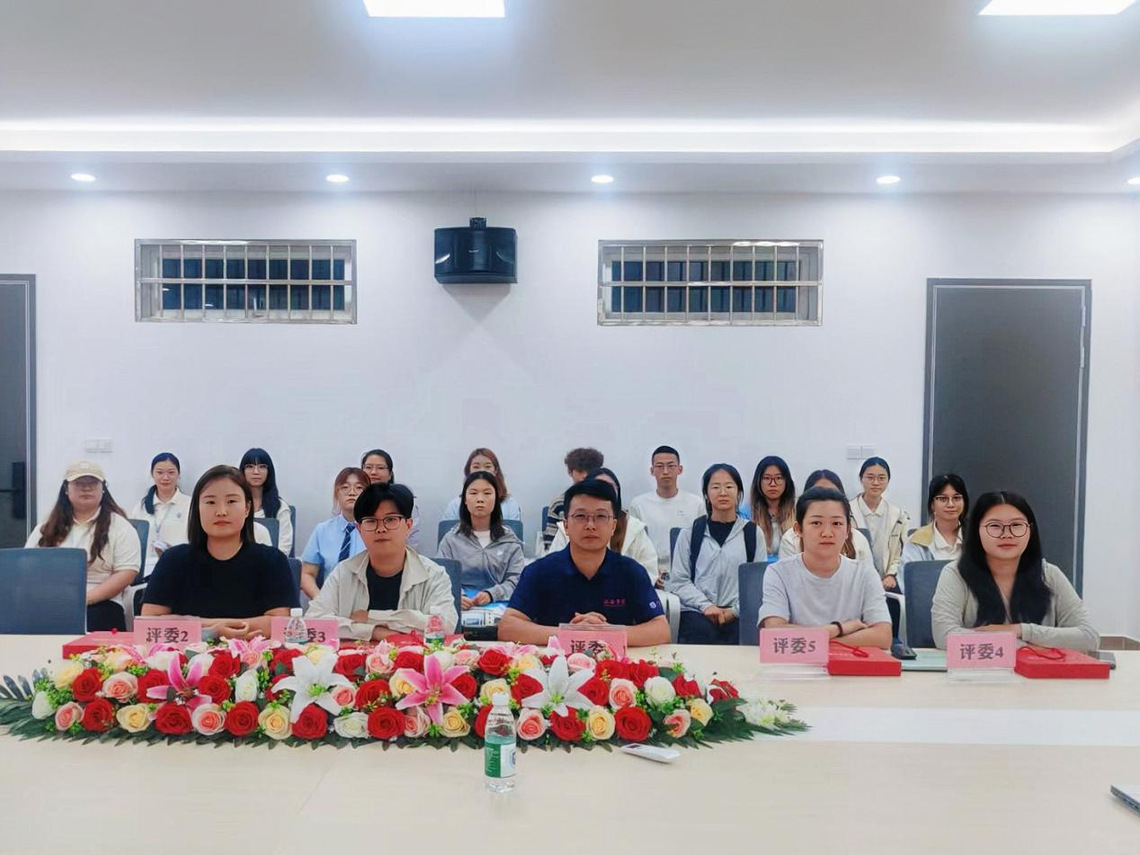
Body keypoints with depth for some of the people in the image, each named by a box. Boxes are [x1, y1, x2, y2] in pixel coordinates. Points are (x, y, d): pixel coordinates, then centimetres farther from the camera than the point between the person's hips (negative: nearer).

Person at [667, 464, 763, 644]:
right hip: (697, 613, 1)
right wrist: (706, 605, -9)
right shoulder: (689, 533, 11)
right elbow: (678, 581, 5)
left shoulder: (753, 533, 11)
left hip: (739, 617, -1)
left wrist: (735, 611, -9)